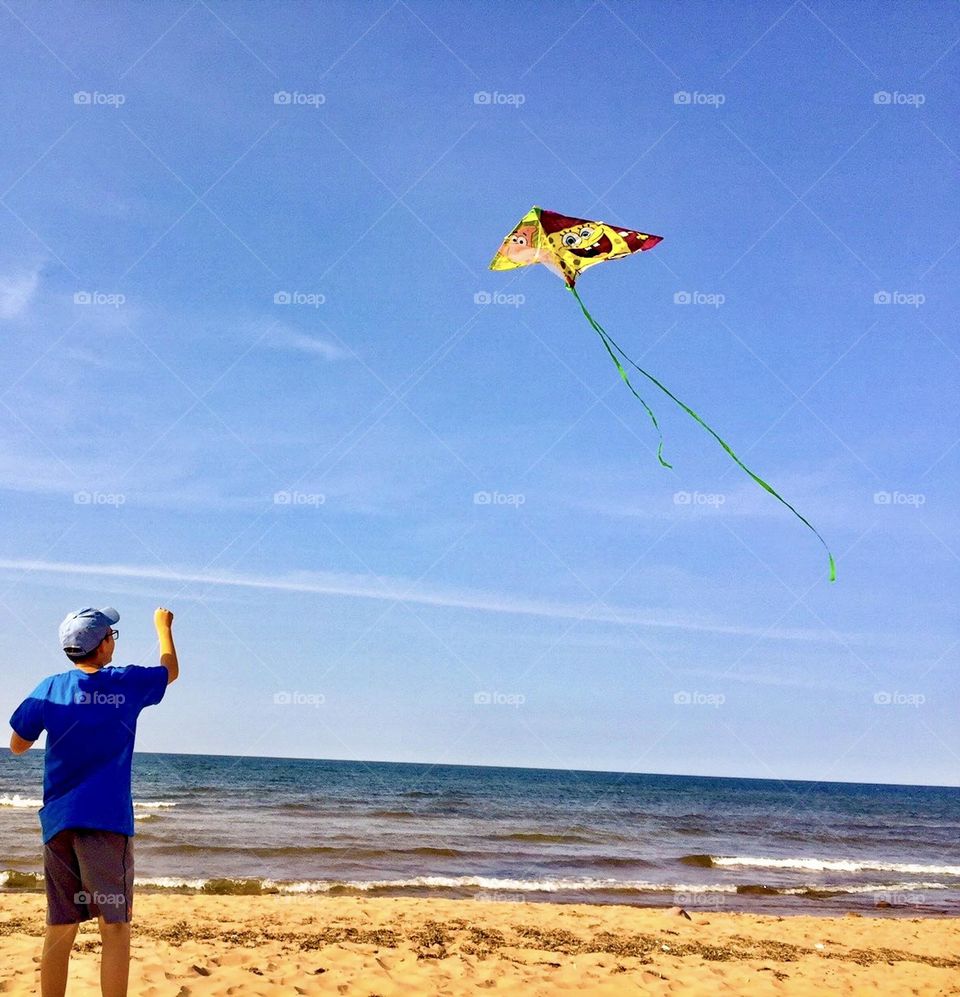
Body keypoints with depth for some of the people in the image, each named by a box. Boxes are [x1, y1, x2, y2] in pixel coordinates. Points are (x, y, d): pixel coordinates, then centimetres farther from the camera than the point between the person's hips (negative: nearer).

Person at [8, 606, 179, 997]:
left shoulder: (50, 689, 2)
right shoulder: (127, 684, -1)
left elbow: (17, 745, 13)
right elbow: (170, 669, 19)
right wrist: (163, 627, 35)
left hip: (57, 820, 4)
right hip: (107, 819, -3)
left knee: (59, 930, 10)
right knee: (115, 927, -1)